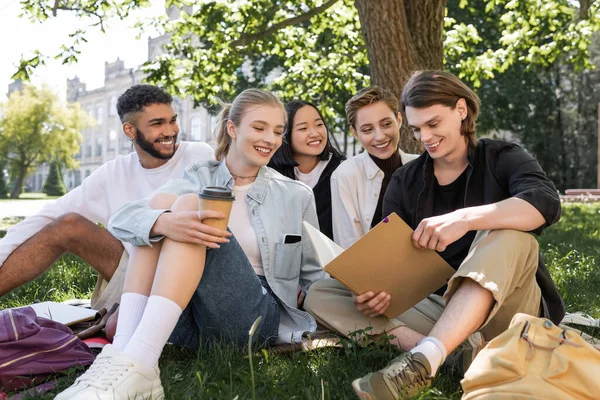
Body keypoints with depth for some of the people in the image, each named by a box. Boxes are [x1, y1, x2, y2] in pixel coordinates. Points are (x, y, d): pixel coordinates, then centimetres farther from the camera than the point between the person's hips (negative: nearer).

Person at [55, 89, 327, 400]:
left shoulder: (296, 195, 11)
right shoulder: (201, 178, 9)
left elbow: (315, 274, 17)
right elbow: (120, 220, -9)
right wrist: (164, 223, -29)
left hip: (252, 317, -2)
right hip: (185, 321, 2)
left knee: (189, 204, -22)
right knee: (161, 203, -17)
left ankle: (136, 367, -39)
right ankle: (122, 351, -32)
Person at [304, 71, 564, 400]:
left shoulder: (502, 159, 0)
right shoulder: (405, 181, 8)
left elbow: (546, 203, -23)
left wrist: (464, 218, -39)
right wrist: (374, 289, -23)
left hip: (504, 308, -3)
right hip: (434, 305, 3)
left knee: (508, 235, -32)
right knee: (320, 296, -13)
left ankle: (424, 359, -47)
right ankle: (455, 352, -34)